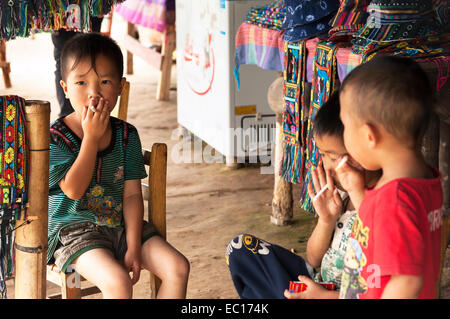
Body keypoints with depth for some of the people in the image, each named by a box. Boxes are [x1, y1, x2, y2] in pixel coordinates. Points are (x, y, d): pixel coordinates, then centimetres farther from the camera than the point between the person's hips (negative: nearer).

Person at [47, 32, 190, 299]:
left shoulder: (127, 134, 3)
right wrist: (92, 137, -20)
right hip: (74, 230, -5)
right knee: (117, 280, -30)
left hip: (120, 224, 5)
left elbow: (132, 194, 0)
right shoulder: (55, 137, -10)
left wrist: (133, 248, -9)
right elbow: (74, 189, -20)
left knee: (178, 267, -11)